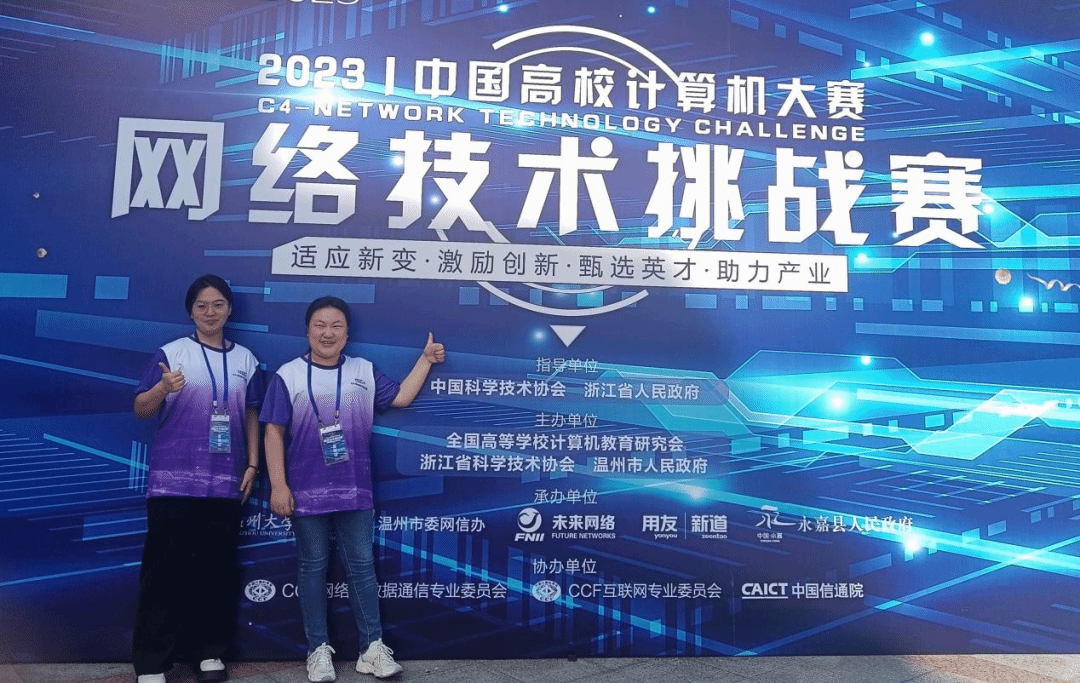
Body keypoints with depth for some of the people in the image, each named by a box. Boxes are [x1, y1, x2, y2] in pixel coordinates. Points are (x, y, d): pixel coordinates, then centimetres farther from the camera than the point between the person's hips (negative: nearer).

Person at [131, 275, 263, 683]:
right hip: (174, 480, -3)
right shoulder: (171, 353, -1)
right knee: (164, 568, 0)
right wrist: (163, 388, -24)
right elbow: (141, 409, -3)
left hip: (225, 482, 3)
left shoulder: (245, 359, 9)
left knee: (217, 568, 8)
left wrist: (252, 465, 8)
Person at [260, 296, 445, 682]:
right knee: (313, 567, 7)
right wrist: (278, 485, -9)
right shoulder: (288, 376, -3)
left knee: (362, 565, 6)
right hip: (307, 492, -2)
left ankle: (372, 648, 14)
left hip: (355, 491, 3)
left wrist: (426, 359, 9)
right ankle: (319, 650, 18)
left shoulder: (365, 372, 7)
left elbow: (401, 397, 13)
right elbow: (274, 432, -4)